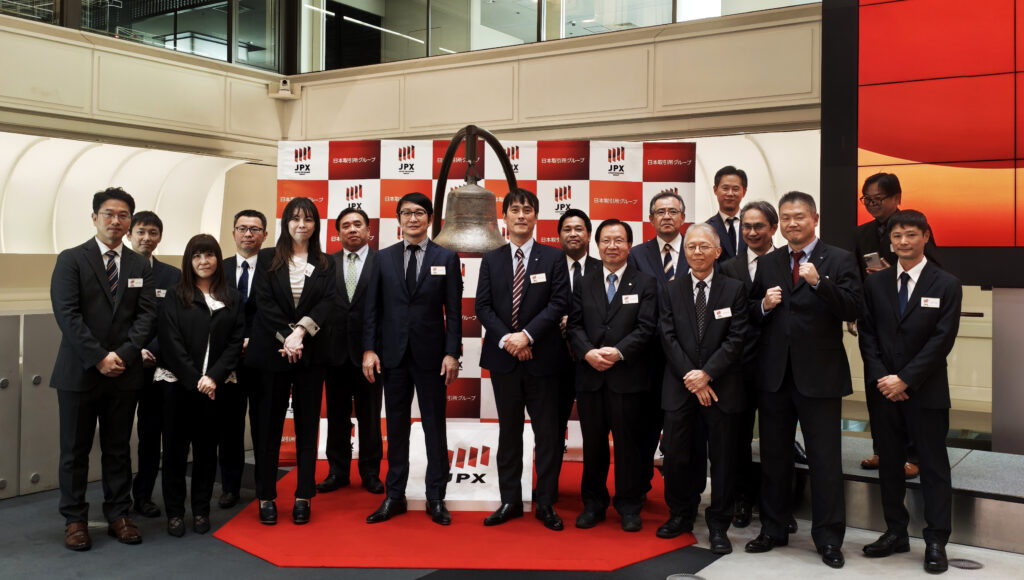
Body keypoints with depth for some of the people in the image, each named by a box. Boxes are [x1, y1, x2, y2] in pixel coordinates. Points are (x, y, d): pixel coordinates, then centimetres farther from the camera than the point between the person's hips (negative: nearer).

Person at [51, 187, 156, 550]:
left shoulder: (140, 266, 9)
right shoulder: (71, 260, -2)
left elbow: (147, 315, 2)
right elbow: (67, 314, -10)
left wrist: (123, 354, -12)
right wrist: (99, 358, -16)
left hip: (124, 372, 3)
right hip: (80, 371, -3)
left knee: (118, 449, 11)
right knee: (75, 450, 6)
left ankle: (118, 516, 19)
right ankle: (75, 520, 17)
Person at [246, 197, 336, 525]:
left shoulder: (325, 264, 9)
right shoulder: (268, 259, 6)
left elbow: (328, 302, -4)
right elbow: (263, 301, -4)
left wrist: (302, 330, -18)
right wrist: (287, 335, -15)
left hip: (311, 354, 1)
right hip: (271, 351, -1)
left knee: (307, 424, 4)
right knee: (268, 423, 3)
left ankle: (303, 497, 12)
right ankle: (266, 496, 12)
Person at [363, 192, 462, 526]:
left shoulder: (447, 259, 3)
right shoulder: (383, 258, 7)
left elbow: (454, 311, -1)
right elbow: (372, 308, 6)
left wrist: (452, 353, -9)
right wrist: (369, 349, -3)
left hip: (430, 356, -2)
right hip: (393, 354, 2)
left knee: (435, 426, 5)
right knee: (396, 426, 9)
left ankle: (436, 498, 15)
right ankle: (394, 497, 19)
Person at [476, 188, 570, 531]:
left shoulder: (553, 258, 2)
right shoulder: (491, 260, 8)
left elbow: (558, 304, -7)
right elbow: (483, 306, 2)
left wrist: (526, 335, -17)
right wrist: (506, 339, -12)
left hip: (541, 358, -2)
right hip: (503, 359, 2)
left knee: (547, 433, 3)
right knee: (508, 431, 11)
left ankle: (546, 503, 14)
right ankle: (510, 501, 20)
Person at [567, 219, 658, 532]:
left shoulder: (645, 283, 4)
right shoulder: (584, 284, 13)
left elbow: (646, 328, -5)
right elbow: (575, 326, 6)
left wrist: (618, 352, -17)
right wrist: (588, 353, -12)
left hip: (628, 377, -2)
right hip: (590, 377, 3)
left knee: (628, 443, 3)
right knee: (593, 444, 9)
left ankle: (629, 507, 17)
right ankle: (593, 503, 23)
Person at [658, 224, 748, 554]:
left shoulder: (734, 289, 2)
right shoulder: (671, 291, 7)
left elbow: (736, 338, -4)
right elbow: (668, 338, 0)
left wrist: (706, 373, -13)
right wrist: (691, 378, -10)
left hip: (722, 386, -1)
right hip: (680, 387, 1)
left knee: (723, 458, 4)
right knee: (674, 454, 5)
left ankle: (718, 524, 17)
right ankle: (679, 514, 25)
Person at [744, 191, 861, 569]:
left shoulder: (839, 260, -1)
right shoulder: (767, 263, 11)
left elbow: (851, 310, -13)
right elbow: (751, 315, 14)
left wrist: (818, 283, -26)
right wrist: (763, 305, -8)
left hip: (819, 375, -4)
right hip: (774, 375, 4)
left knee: (825, 460, 2)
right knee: (773, 456, 13)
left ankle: (829, 538, 15)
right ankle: (773, 530, 26)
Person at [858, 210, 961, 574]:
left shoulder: (946, 286, -3)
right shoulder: (875, 283, 7)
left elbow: (942, 340, -9)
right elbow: (867, 335, 5)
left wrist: (905, 379, -14)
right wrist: (881, 378, -8)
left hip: (927, 393, -3)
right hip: (885, 392, 3)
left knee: (933, 467, 4)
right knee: (889, 465, 10)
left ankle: (936, 542, 12)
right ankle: (895, 533, 22)